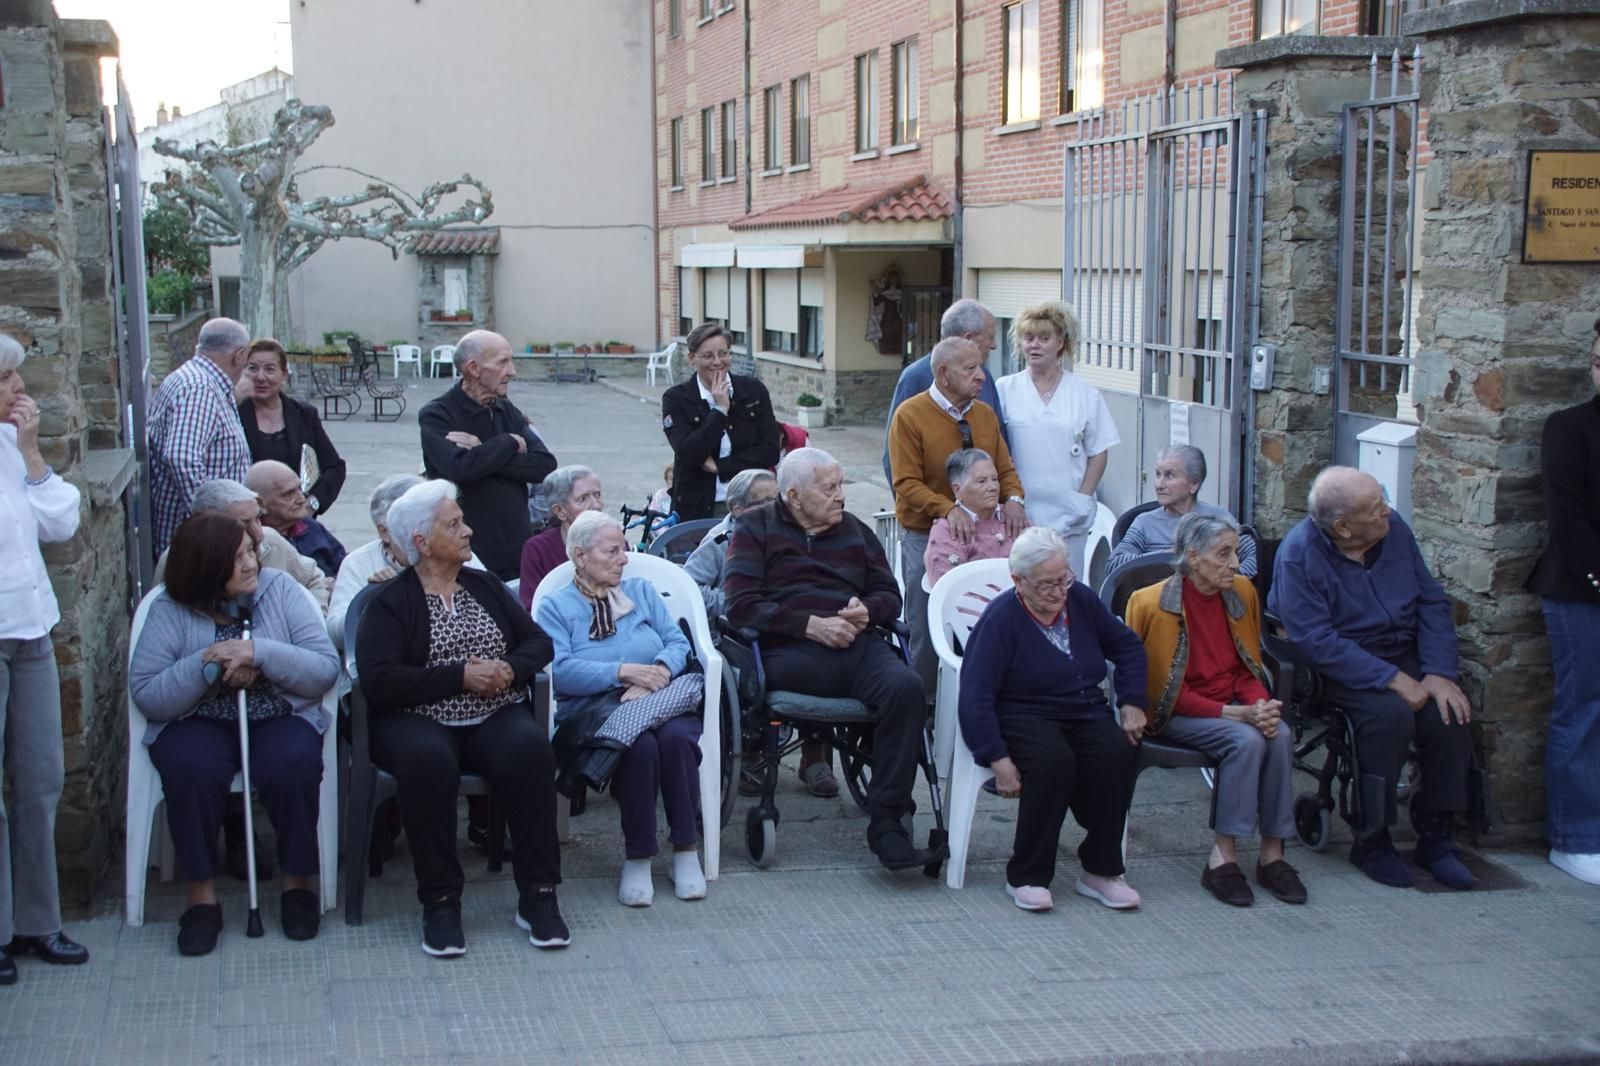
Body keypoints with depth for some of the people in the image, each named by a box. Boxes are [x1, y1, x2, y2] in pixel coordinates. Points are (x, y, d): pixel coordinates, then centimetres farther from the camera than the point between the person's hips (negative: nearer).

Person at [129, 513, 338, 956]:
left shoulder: (279, 588, 0)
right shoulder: (170, 611, -2)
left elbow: (326, 669, -7)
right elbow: (146, 695, -8)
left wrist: (259, 652, -19)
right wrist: (206, 665, -20)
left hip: (281, 717, 0)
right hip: (199, 723, 0)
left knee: (290, 763, -32)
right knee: (192, 767, -33)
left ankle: (298, 882, -10)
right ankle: (201, 892, -15)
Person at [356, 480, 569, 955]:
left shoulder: (486, 587, 17)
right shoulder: (390, 602, 2)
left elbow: (539, 642, 13)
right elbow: (377, 680, -13)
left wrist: (509, 669, -9)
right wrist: (460, 676, -15)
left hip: (495, 717, 3)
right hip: (419, 721, -3)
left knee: (531, 748, -30)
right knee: (427, 761, -37)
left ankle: (538, 896, -23)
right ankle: (440, 902, -23)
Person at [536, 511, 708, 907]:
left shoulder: (642, 591, 21)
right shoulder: (555, 607, 8)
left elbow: (678, 642, 9)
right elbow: (561, 671, -8)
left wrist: (658, 672, -12)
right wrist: (623, 672, -17)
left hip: (659, 702, 3)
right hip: (594, 712, -3)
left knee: (677, 736, -32)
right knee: (639, 744, -35)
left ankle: (686, 851, -20)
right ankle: (637, 858, -22)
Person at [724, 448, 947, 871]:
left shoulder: (854, 530, 26)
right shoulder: (756, 528, 13)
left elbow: (889, 595, 26)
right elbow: (741, 604, -1)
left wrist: (866, 610, 1)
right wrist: (810, 625, -10)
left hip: (855, 642, 4)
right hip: (788, 650, -4)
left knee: (906, 687, -30)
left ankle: (886, 824, -28)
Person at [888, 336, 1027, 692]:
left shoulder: (985, 414, 7)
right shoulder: (910, 416, -9)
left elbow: (1004, 469, 11)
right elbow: (907, 484, -14)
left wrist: (1013, 498, -12)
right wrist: (948, 509, -29)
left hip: (979, 534, 4)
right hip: (926, 536, -4)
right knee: (926, 629, 2)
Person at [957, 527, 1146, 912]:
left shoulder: (1081, 600, 6)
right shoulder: (1000, 618, -10)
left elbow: (1127, 646, 21)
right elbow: (975, 696, -17)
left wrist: (1132, 703, 6)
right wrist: (998, 760, -26)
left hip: (1087, 715, 5)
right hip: (1025, 718, -5)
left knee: (1118, 753, -27)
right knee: (1054, 760, -36)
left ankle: (1100, 870, -14)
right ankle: (1026, 877, -23)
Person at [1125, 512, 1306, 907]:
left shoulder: (1242, 592, 3)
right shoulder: (1152, 604, -13)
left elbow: (1249, 667, 13)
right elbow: (1168, 691, -11)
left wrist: (1261, 705, -10)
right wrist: (1233, 714, -21)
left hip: (1234, 705, 5)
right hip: (1175, 714, -5)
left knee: (1280, 735, -25)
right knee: (1246, 740, -31)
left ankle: (1272, 853, -17)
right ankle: (1223, 857, -25)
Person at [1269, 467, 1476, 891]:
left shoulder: (1394, 530, -1)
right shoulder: (1299, 555, -18)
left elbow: (1432, 602, 4)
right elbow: (1319, 642, -23)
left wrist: (1438, 673, -9)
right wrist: (1392, 680, -27)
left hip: (1404, 656, 5)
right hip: (1339, 668, -5)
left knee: (1449, 712, -21)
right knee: (1390, 713, -32)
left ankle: (1436, 835, -5)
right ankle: (1372, 841, -15)